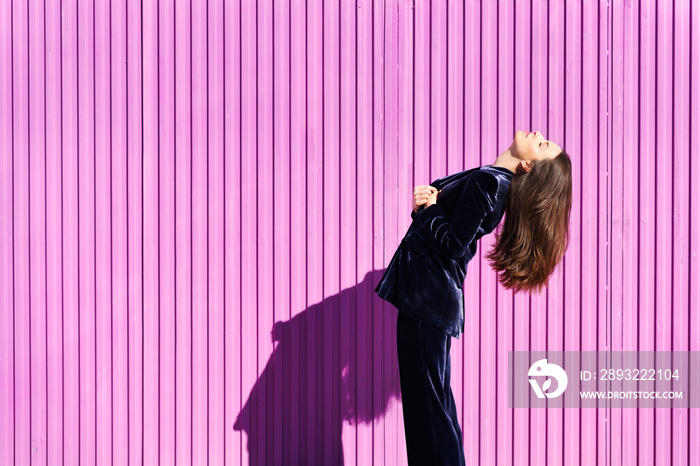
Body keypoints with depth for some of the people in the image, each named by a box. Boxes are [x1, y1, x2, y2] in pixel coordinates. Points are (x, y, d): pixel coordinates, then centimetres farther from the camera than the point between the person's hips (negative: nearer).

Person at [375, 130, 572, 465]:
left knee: (427, 401, -5)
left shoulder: (488, 182, -17)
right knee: (433, 398, 15)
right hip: (432, 291, 10)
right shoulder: (494, 180, 12)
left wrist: (428, 206, -10)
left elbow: (452, 245, -22)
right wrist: (427, 202, -2)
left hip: (426, 295, -10)